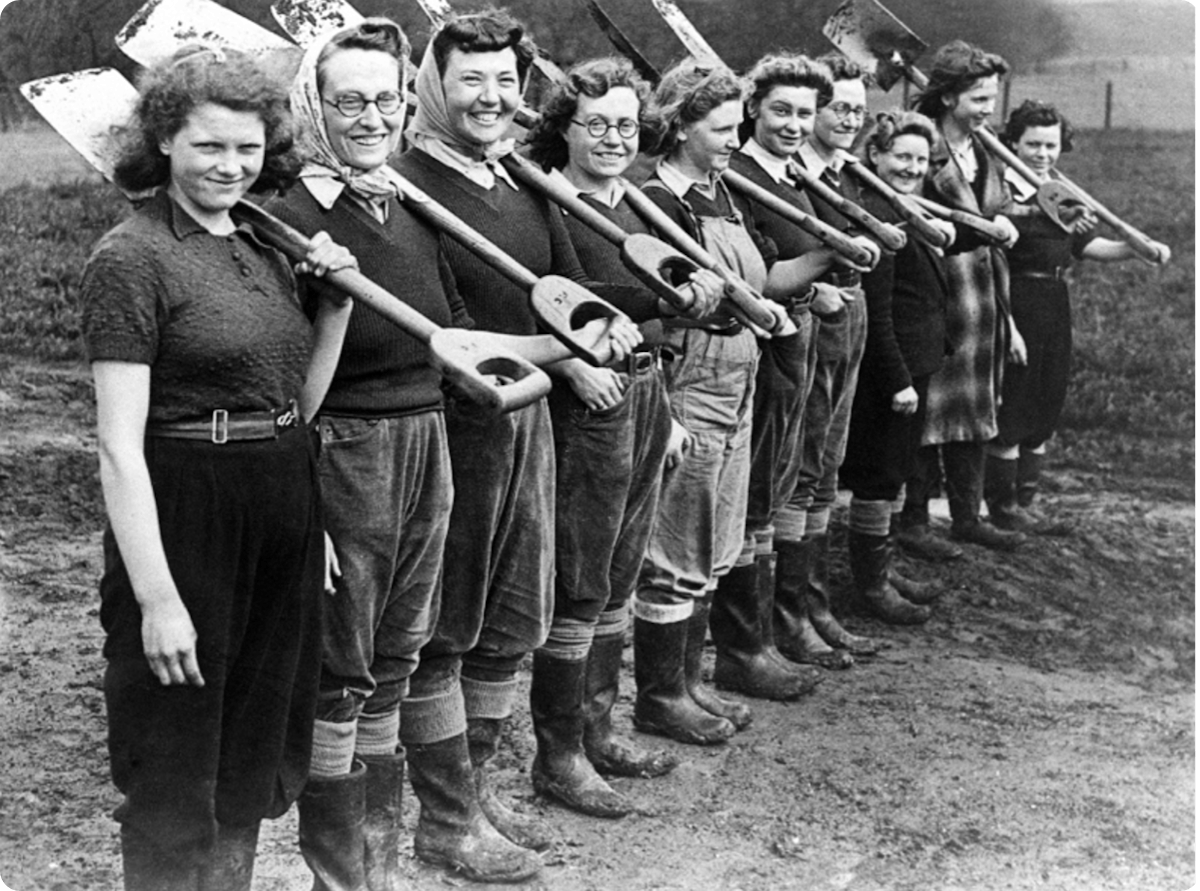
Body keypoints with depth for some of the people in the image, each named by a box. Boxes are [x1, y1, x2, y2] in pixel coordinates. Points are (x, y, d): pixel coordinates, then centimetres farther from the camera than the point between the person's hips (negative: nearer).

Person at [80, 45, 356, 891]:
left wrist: (338, 299, 2)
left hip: (284, 511, 7)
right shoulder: (132, 258, -12)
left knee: (253, 758, 18)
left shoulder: (264, 247, 10)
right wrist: (156, 597, -21)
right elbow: (120, 448, -17)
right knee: (175, 776, 5)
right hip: (185, 514, -7)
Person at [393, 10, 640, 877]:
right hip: (451, 423, -8)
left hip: (528, 415, 8)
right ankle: (443, 816, 15)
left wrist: (599, 320, -4)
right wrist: (559, 353, -19)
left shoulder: (525, 183, 12)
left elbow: (569, 285, 17)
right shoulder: (410, 183, -13)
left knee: (515, 617, 16)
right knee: (442, 626, 3)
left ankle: (478, 781, 32)